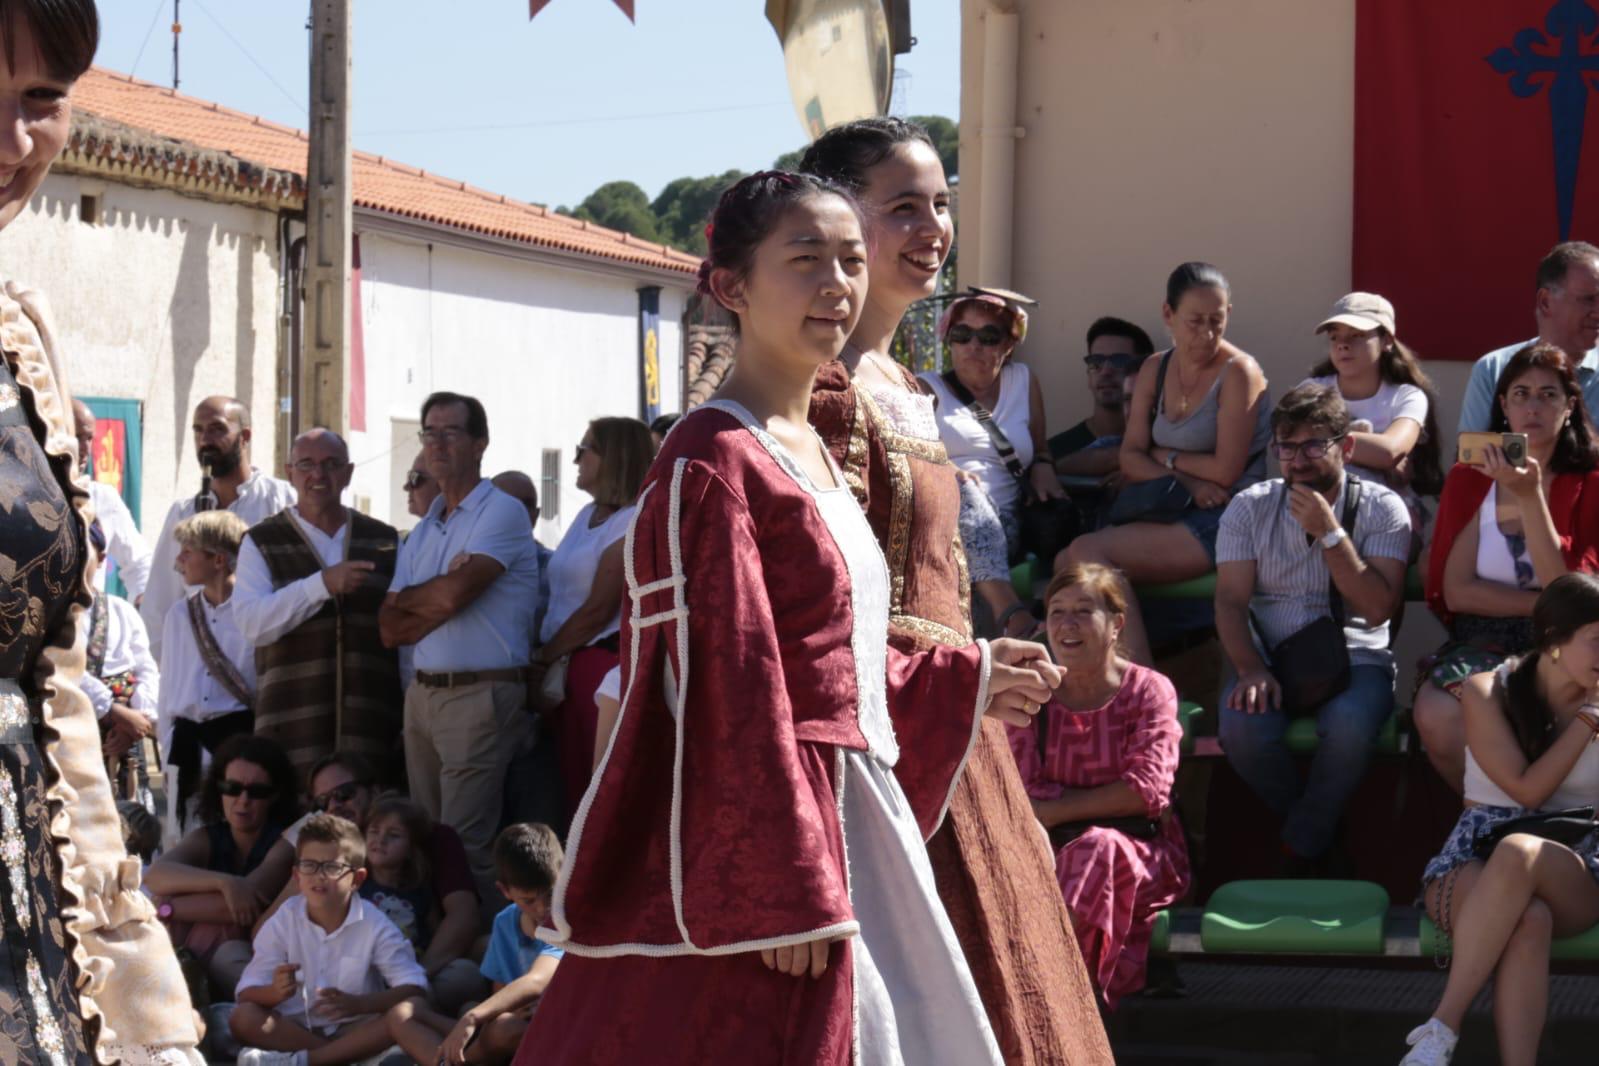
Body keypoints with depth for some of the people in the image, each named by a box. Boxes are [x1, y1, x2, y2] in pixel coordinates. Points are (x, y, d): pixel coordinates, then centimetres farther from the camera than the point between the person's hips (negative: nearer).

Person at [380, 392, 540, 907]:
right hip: (423, 692, 8)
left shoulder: (501, 512, -5)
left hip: (480, 695, -8)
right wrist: (437, 599, -7)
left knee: (463, 844, -11)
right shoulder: (422, 532, 18)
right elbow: (390, 628, 10)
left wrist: (405, 600, 3)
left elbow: (454, 593, -17)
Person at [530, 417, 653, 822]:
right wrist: (547, 659, 3)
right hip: (568, 667, 8)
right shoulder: (587, 516, 19)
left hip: (605, 663, -8)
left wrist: (544, 657, -4)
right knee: (572, 788, 7)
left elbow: (597, 610, -12)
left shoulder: (633, 522, -8)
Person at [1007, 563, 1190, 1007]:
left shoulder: (1148, 690, 0)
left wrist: (1057, 810, -10)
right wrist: (1108, 799, -11)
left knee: (1097, 847, -36)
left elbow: (1148, 790, -11)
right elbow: (1021, 793, -2)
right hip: (1052, 852, 2)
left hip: (1142, 855, -2)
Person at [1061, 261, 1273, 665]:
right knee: (1066, 563, -17)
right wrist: (1185, 482, -11)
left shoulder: (1239, 372, -7)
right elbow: (1130, 457, 7)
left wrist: (1164, 457, 3)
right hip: (1168, 511, 7)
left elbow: (1226, 470, -11)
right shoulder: (1154, 371, 14)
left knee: (1087, 553, -26)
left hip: (1222, 520, -7)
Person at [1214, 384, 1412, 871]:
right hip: (1270, 654, 2)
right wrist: (1251, 668, -19)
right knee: (1242, 727, -32)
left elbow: (1377, 608, -10)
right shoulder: (1249, 508, 7)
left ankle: (1302, 850, -11)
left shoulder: (1381, 508, 1)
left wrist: (1330, 533, -17)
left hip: (1353, 658, -1)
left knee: (1350, 723, -37)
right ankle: (1315, 828, -3)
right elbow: (1231, 601, -1)